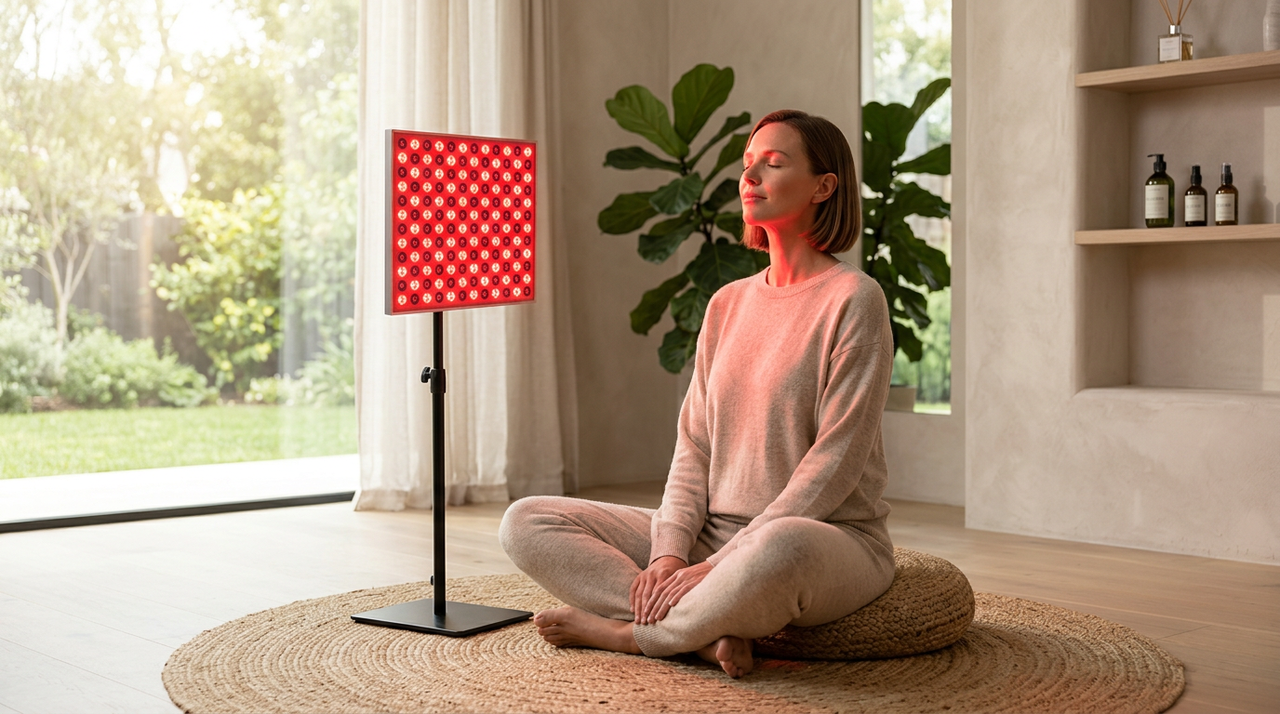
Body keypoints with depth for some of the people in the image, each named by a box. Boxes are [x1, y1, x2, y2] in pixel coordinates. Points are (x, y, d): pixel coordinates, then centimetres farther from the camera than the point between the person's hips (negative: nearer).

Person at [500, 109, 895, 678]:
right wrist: (669, 551, -10)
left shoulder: (853, 299, -7)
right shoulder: (727, 303, 14)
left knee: (780, 550, -44)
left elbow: (835, 461, -15)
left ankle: (624, 633, -17)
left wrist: (719, 567, -20)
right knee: (525, 524, -6)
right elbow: (694, 443, 8)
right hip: (714, 535, 7)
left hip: (833, 536, -6)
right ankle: (712, 632, -21)